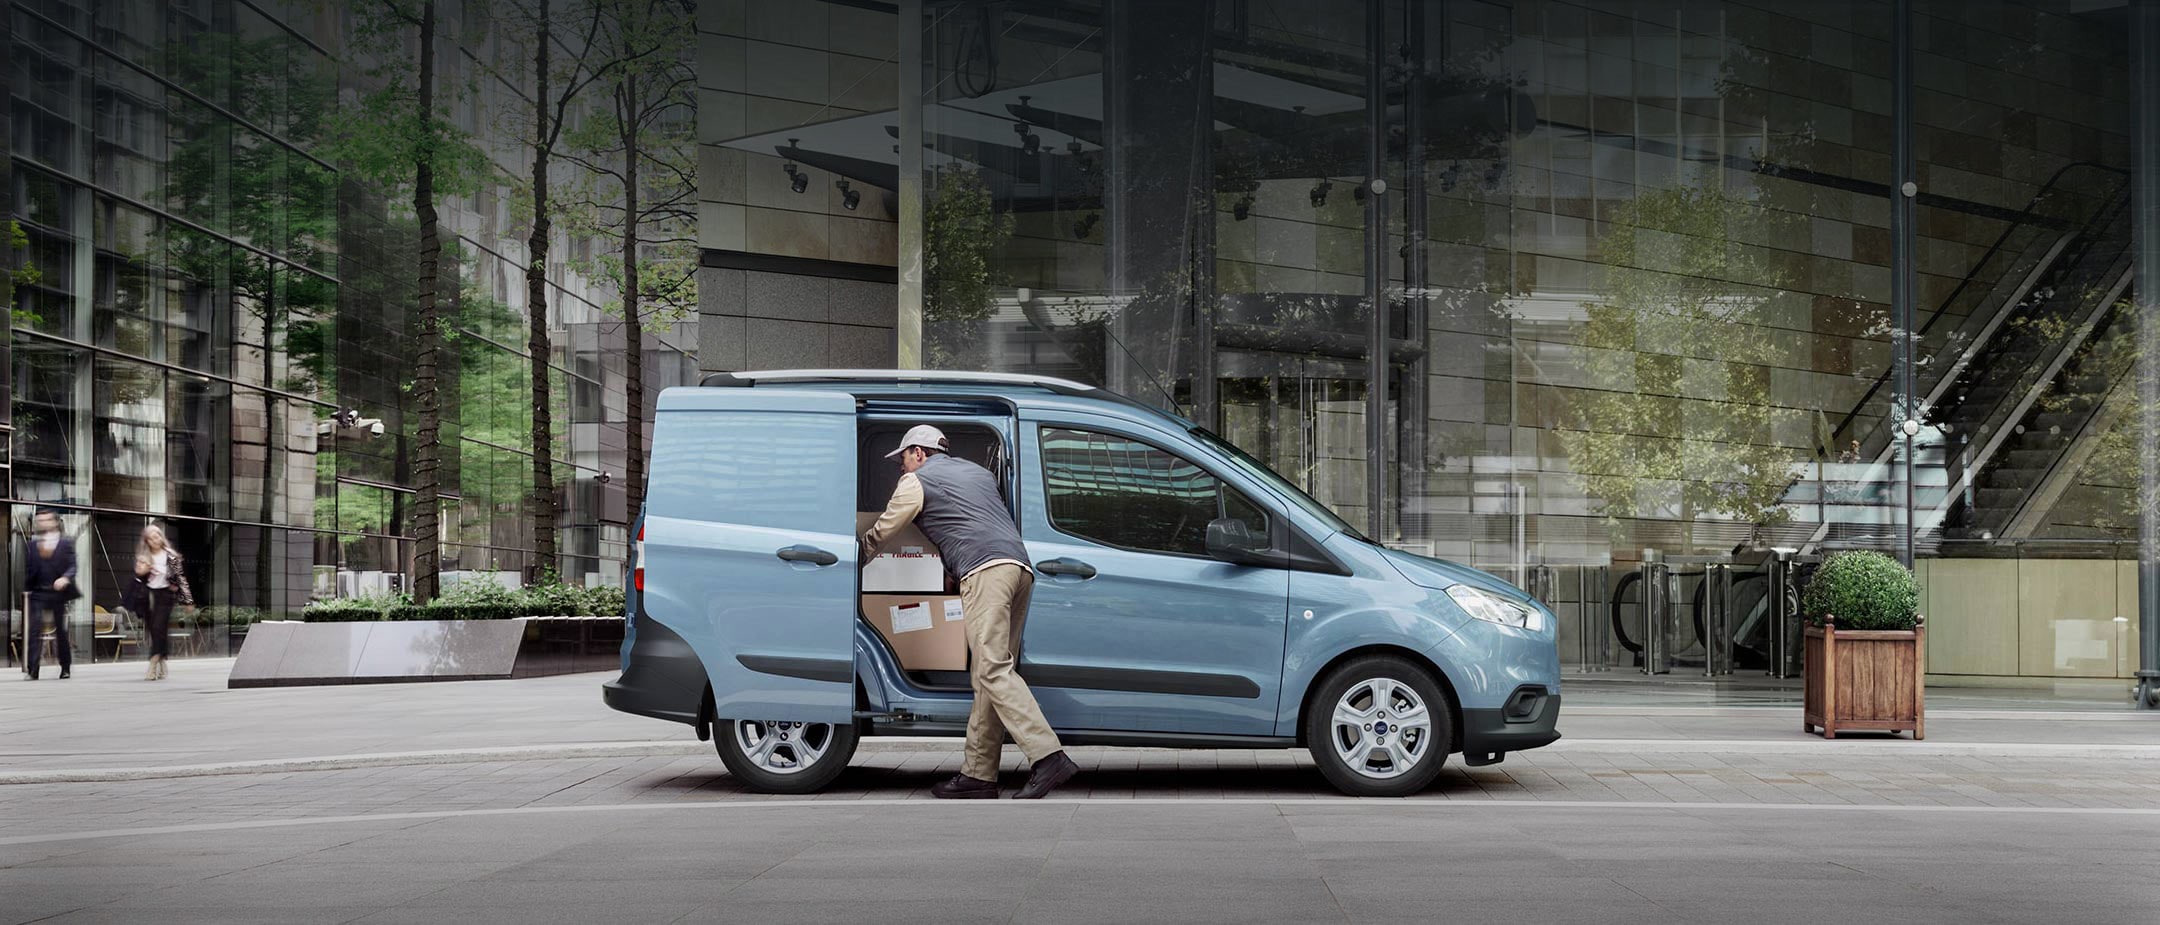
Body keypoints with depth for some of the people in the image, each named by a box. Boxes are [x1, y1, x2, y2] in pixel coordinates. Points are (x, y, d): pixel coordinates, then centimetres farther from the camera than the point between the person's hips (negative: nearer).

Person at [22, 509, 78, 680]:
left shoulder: (66, 544, 4)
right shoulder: (32, 545, 9)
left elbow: (72, 566, -4)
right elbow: (28, 569, 9)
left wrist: (65, 578, -23)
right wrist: (27, 588, -2)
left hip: (58, 592, -1)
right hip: (38, 594, 1)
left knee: (61, 631, 6)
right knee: (34, 630, -10)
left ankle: (66, 668, 18)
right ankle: (33, 669, -12)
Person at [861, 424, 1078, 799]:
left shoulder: (916, 481, 13)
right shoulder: (977, 472, 33)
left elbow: (879, 534, 19)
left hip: (985, 570, -8)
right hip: (1019, 566, 8)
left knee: (994, 670, -15)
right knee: (988, 674, 7)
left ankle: (1048, 757, -29)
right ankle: (978, 774, 6)